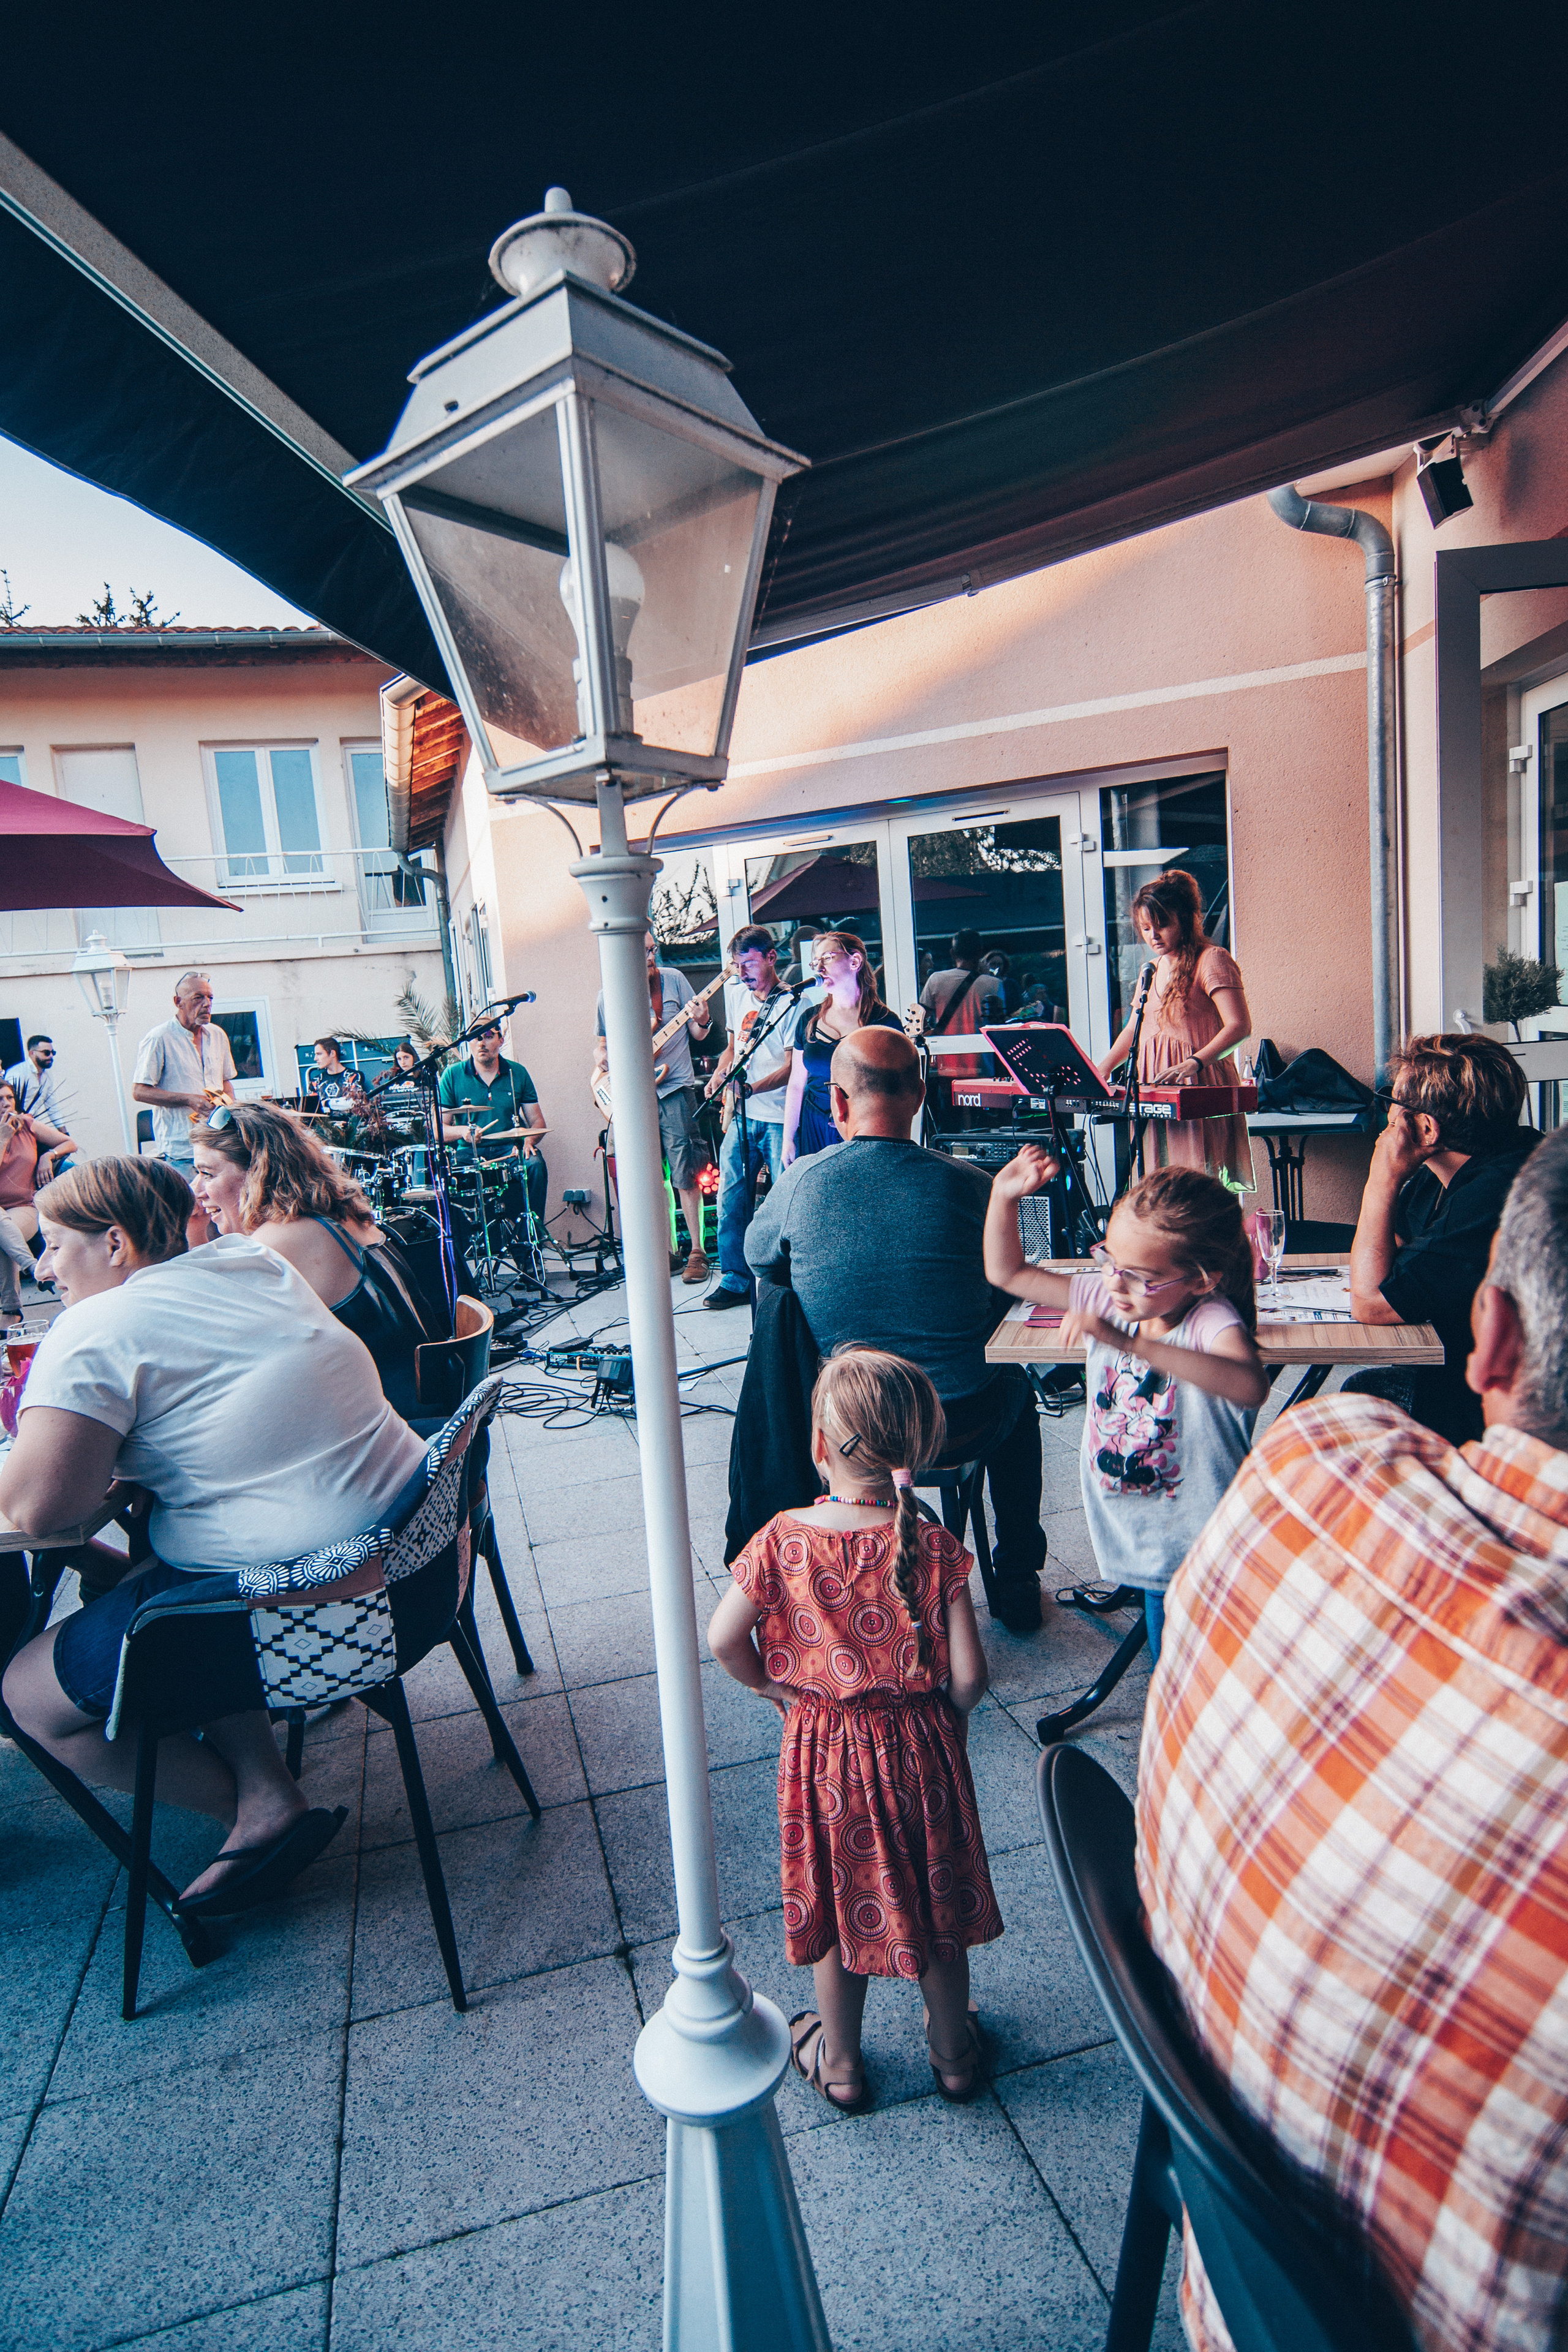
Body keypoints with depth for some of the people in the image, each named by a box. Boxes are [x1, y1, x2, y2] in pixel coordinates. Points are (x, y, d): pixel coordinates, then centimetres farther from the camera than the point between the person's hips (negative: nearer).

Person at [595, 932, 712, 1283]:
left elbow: (697, 1035, 6)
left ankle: (697, 1251, 2)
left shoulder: (674, 980, 2)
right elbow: (603, 1042, 18)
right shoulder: (610, 993, 7)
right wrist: (601, 1056, -4)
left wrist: (701, 1022, -16)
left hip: (675, 1089, -3)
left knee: (685, 1176, -6)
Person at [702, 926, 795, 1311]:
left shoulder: (792, 1004, -8)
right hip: (740, 1119, 7)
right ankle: (735, 1279, 17)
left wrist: (753, 1088, -28)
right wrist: (719, 1075, 10)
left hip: (778, 1121, -7)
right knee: (731, 1200, 7)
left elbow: (793, 1067, -16)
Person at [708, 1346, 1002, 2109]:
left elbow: (723, 1639, -16)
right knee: (933, 1899, 23)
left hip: (822, 1750, 0)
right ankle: (952, 2051, 45)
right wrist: (944, 1719, 4)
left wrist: (771, 1686, 2)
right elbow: (969, 1675, -17)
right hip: (918, 1745, 1)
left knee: (838, 1901, 22)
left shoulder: (784, 1540, -20)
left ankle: (839, 2062, 43)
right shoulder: (935, 1548, -19)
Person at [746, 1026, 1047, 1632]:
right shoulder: (972, 1185, -12)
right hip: (963, 1430, 0)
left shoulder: (801, 1181, -12)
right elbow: (1006, 1288, 4)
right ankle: (1018, 1578, 38)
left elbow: (758, 1257, 9)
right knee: (1014, 1386, 32)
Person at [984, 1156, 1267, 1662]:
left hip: (1205, 1541, -5)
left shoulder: (1210, 1321, -26)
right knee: (1168, 1659, 25)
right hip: (1140, 1537, 6)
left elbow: (1251, 1386, -48)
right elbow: (1008, 1273, 2)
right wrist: (1004, 1198, -12)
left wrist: (1132, 1343, -54)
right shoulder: (1105, 1298, -8)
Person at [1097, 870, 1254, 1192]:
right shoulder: (1153, 967, 20)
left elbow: (1240, 1026, -16)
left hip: (1201, 1087, -7)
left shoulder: (1212, 960, -6)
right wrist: (1104, 1068, 9)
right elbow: (1134, 1028, 25)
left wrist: (1192, 1064, -29)